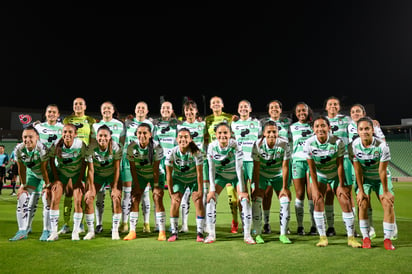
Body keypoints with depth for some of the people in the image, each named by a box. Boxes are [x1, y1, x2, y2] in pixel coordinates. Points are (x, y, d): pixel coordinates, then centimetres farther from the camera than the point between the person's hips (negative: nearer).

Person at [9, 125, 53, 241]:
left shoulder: (42, 149, -34)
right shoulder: (18, 149, -21)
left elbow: (44, 169, -25)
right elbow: (21, 169, -8)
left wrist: (47, 186, -17)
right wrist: (23, 185, -3)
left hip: (47, 174, -5)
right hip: (31, 174, 5)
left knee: (47, 199, -14)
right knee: (23, 198, -3)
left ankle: (47, 231, -4)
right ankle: (23, 231, 7)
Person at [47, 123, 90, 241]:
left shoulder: (81, 144, -21)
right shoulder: (56, 144, -18)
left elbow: (84, 163, -10)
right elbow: (52, 161, -3)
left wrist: (80, 180, -10)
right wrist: (56, 179, -6)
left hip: (77, 173, -1)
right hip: (61, 173, 1)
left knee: (78, 201, -10)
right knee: (54, 199, -12)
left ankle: (75, 231, 6)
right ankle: (54, 232, -2)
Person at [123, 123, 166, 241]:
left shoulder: (157, 147, -26)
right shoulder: (131, 147, -20)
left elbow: (156, 168, -21)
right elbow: (132, 167, -12)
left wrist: (156, 185, -21)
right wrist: (137, 185, -12)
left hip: (156, 175, -2)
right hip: (139, 175, 2)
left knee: (158, 199, -12)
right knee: (135, 199, -6)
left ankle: (162, 232, -7)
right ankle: (132, 231, 2)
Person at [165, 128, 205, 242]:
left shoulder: (196, 152, -27)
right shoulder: (172, 153, -23)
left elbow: (199, 173, -21)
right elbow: (169, 174, -16)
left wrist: (200, 191, -19)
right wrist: (171, 192, -16)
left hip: (194, 179, -1)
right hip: (178, 179, 1)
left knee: (198, 202, -14)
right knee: (175, 202, -13)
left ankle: (200, 233, -4)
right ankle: (174, 232, 0)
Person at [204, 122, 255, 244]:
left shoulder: (235, 145, -27)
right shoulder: (212, 146, -20)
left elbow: (239, 168, -27)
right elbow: (211, 169, -14)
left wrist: (242, 191, -28)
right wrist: (212, 189, -17)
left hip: (235, 175, -2)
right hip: (220, 175, 2)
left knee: (245, 200, -15)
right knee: (211, 199, -10)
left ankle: (247, 235, -3)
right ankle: (211, 234, 2)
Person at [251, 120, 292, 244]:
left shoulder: (284, 143, -22)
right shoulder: (258, 144, -22)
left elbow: (285, 167, -17)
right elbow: (256, 167, -17)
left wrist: (284, 187, -16)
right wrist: (256, 188, -18)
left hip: (279, 175, 1)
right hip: (261, 174, 0)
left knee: (285, 200, -10)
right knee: (256, 200, -13)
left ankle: (283, 234, 5)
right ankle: (258, 234, 0)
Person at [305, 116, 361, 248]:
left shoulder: (338, 142, -22)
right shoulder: (309, 143, -19)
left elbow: (340, 165, -14)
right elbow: (312, 168, -14)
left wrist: (341, 185, -11)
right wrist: (315, 188, -14)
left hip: (336, 175, 0)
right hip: (318, 175, 1)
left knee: (346, 202, -7)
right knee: (318, 202, -12)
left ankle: (351, 238, 6)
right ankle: (322, 237, -1)